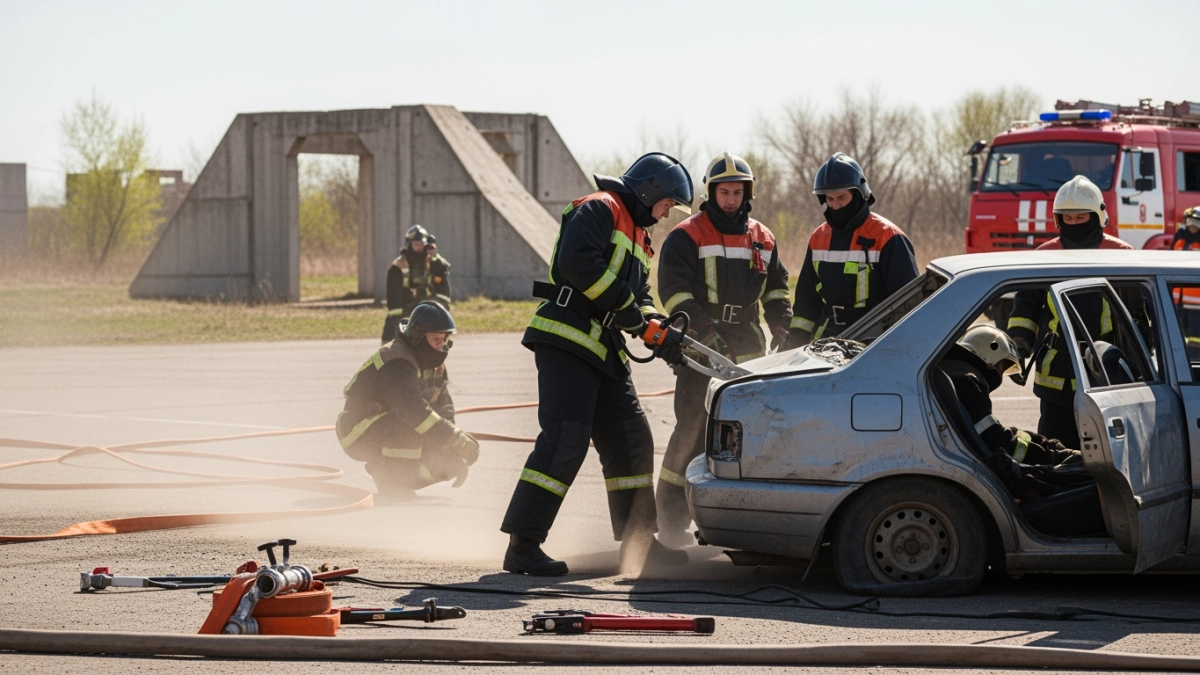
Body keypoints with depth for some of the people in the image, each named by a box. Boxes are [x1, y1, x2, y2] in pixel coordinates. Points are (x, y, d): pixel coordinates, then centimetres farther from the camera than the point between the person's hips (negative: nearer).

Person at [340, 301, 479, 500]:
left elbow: (444, 405, 7)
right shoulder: (397, 362, -25)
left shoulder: (432, 363, 6)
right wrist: (457, 438, -34)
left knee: (452, 460, -4)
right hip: (360, 436, -9)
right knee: (407, 425, -38)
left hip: (392, 434, 9)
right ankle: (390, 482, -23)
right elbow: (413, 410, -36)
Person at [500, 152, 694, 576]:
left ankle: (638, 544, 22)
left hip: (605, 352, 10)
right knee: (565, 441, -19)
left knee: (631, 442, 12)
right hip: (566, 339, -10)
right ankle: (522, 545, -21)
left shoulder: (638, 236, 27)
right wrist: (625, 304, -16)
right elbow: (579, 262, -21)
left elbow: (639, 296, 25)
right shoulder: (600, 210, -5)